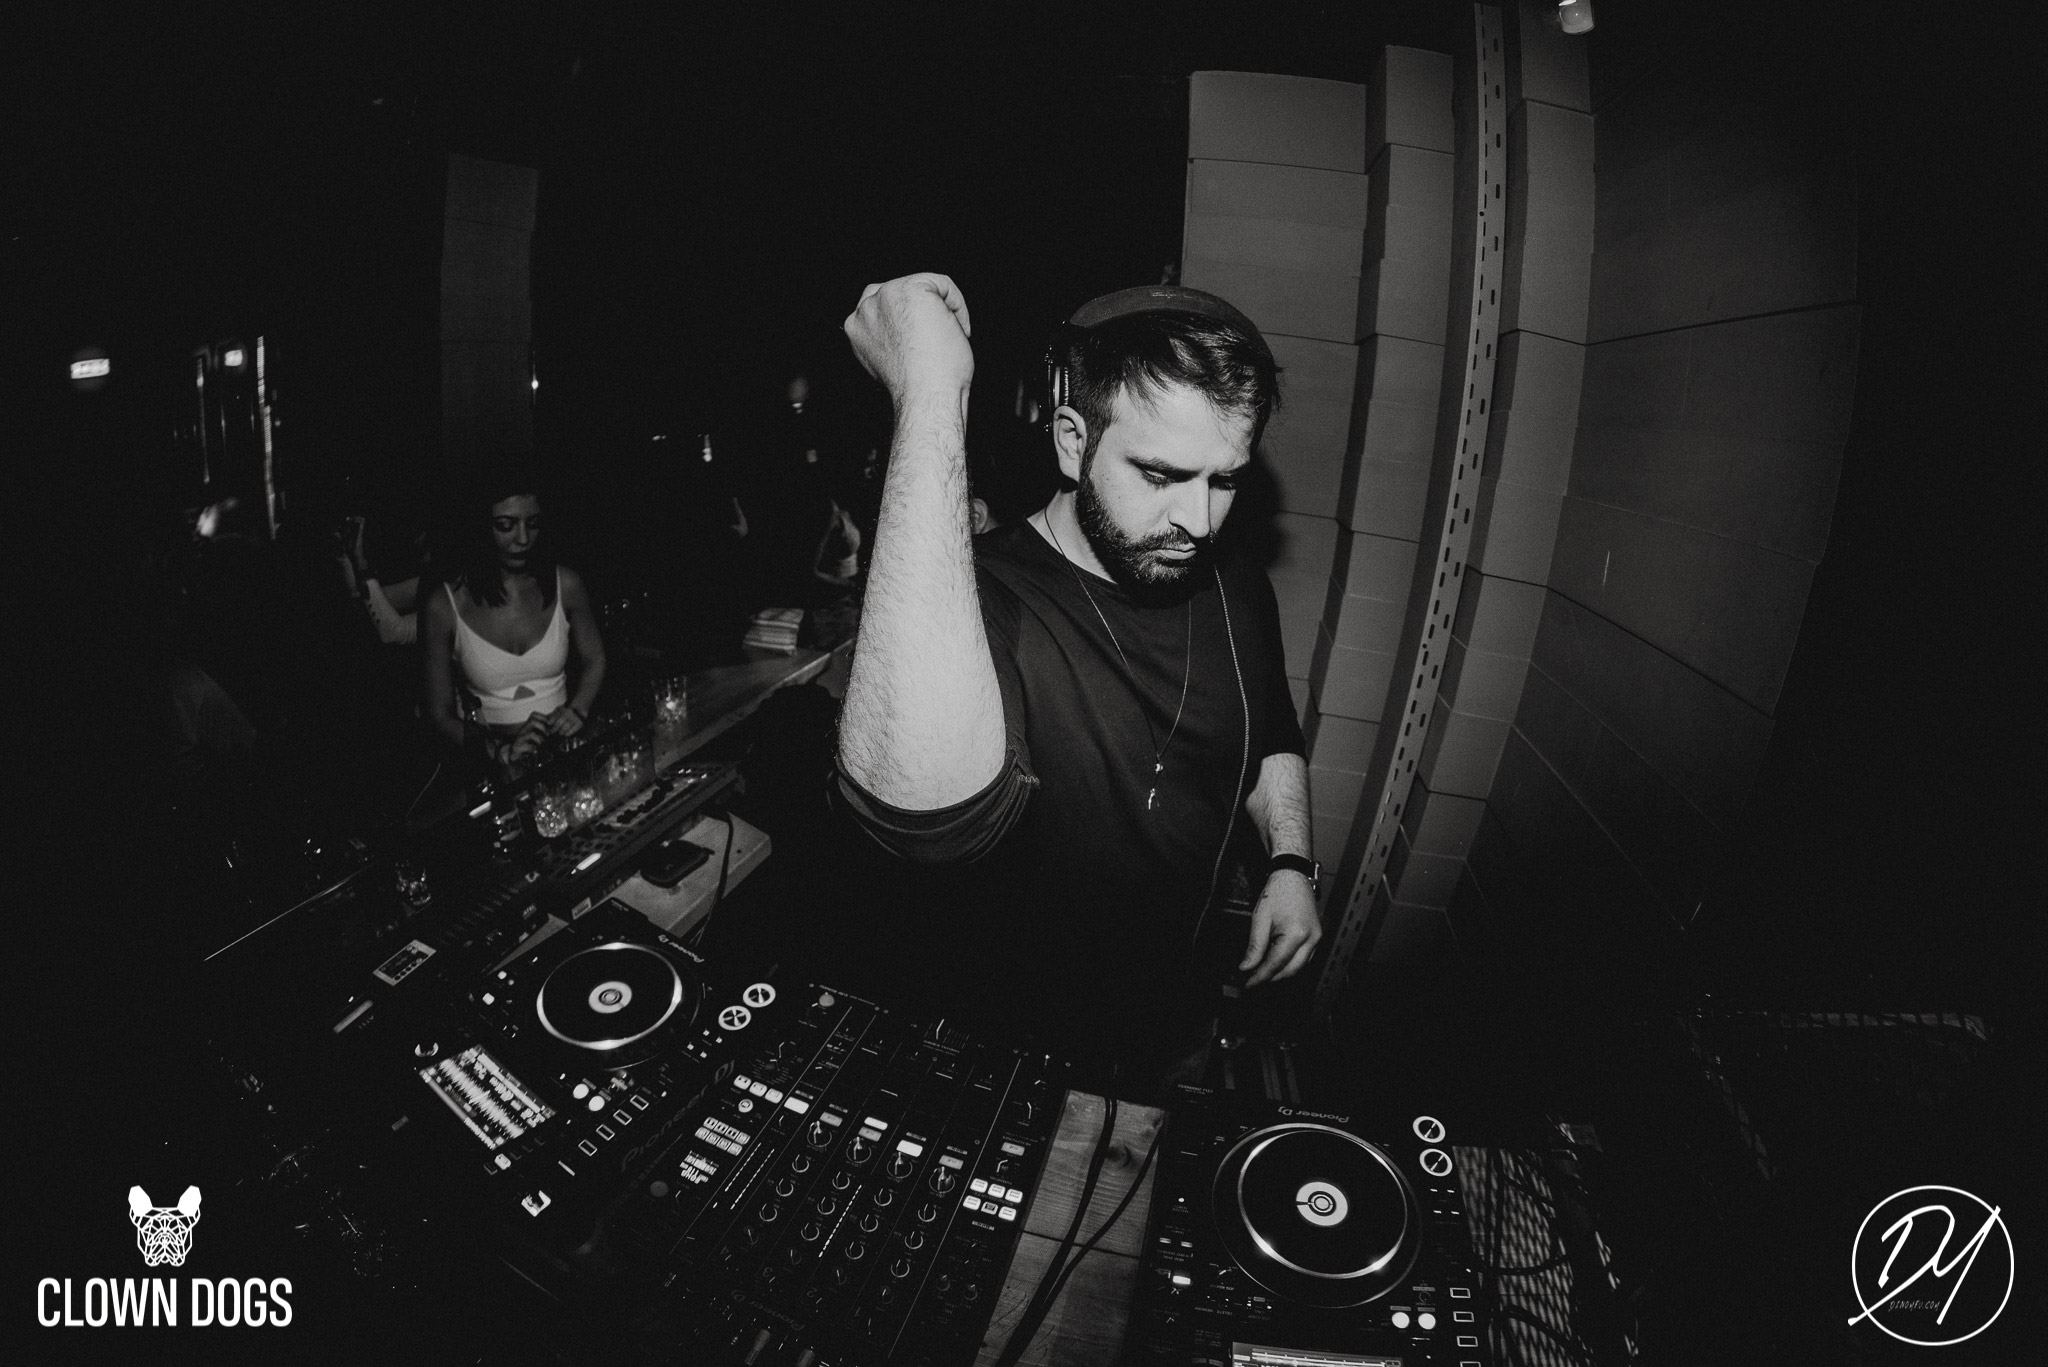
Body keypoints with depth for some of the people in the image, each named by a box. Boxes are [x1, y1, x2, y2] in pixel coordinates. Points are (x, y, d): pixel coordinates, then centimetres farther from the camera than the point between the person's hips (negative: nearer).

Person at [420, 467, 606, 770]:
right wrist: (500, 750, -18)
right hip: (490, 765, -2)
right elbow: (440, 714, -1)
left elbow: (594, 660, 15)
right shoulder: (443, 606, -5)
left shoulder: (565, 584, 0)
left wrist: (577, 709, -5)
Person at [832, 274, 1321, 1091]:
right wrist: (931, 399, -52)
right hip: (998, 1051, -5)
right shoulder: (988, 601, -32)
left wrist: (1289, 863, -9)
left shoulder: (1237, 592, -9)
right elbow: (926, 802, -56)